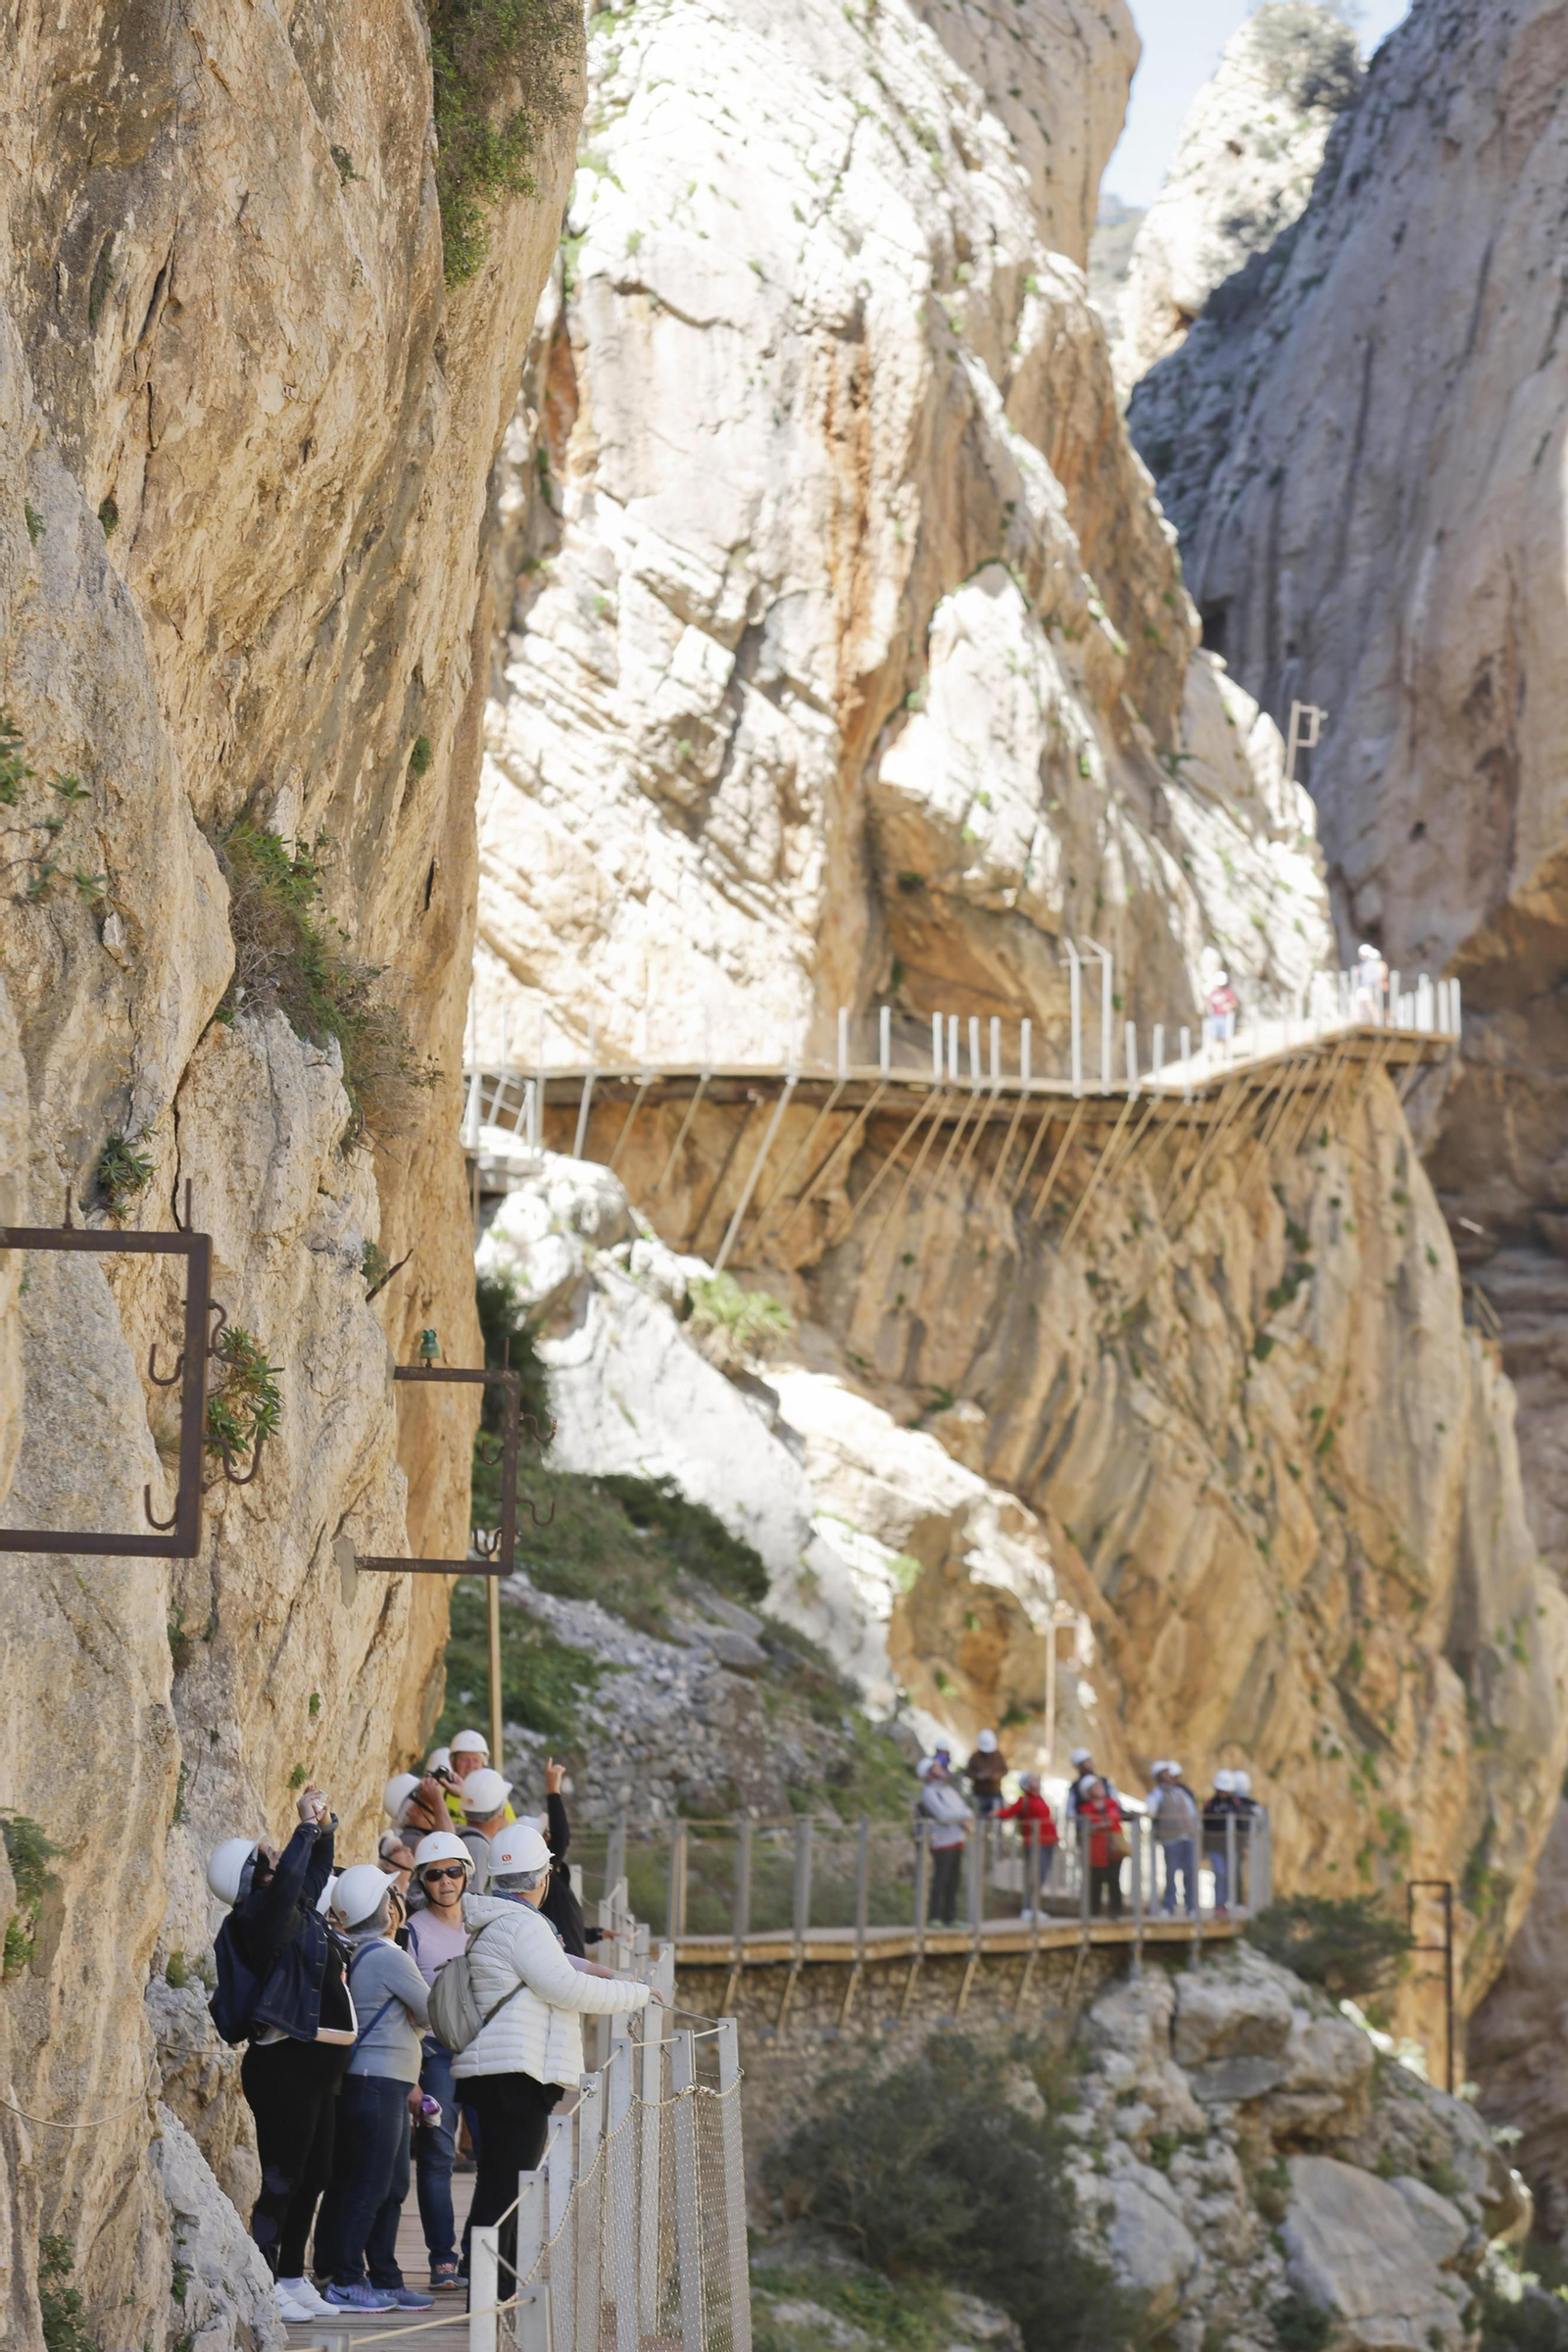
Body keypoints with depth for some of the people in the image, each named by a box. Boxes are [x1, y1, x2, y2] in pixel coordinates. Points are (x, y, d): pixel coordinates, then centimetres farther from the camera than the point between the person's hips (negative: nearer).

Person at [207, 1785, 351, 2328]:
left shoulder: (298, 1912, 12)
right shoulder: (261, 1919, -14)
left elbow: (315, 1872, 29)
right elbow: (288, 1878, -32)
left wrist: (324, 1827, 13)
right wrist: (308, 1825, -21)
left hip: (316, 2068, 10)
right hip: (285, 2065, -10)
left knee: (312, 2176, 15)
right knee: (282, 2180, -7)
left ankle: (292, 2278, 24)